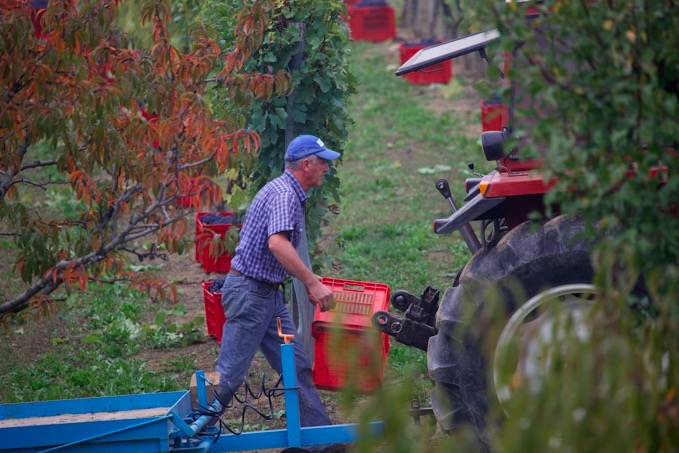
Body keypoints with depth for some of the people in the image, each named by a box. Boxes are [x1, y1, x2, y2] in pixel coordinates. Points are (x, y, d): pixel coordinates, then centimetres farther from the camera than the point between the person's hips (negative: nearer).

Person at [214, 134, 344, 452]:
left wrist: (309, 280, 30)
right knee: (229, 375, -5)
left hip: (268, 294, 10)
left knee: (297, 366, 9)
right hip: (250, 291, -10)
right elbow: (277, 243, -32)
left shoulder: (288, 193, 16)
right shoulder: (284, 194, -17)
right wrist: (312, 283, -30)